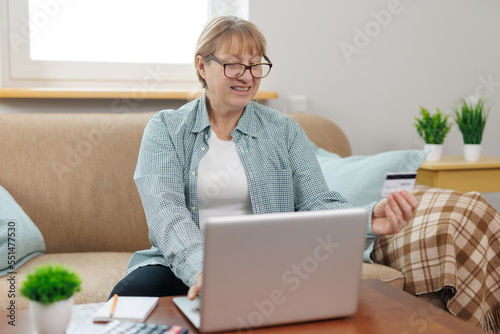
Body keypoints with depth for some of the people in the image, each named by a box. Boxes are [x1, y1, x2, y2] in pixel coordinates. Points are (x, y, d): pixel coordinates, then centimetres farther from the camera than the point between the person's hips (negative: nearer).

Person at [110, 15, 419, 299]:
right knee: (127, 297, -32)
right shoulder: (165, 129, 4)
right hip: (182, 265, 0)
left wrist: (369, 218, -24)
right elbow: (164, 211, -12)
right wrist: (201, 267, -32)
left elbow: (317, 203, -1)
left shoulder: (284, 131, 9)